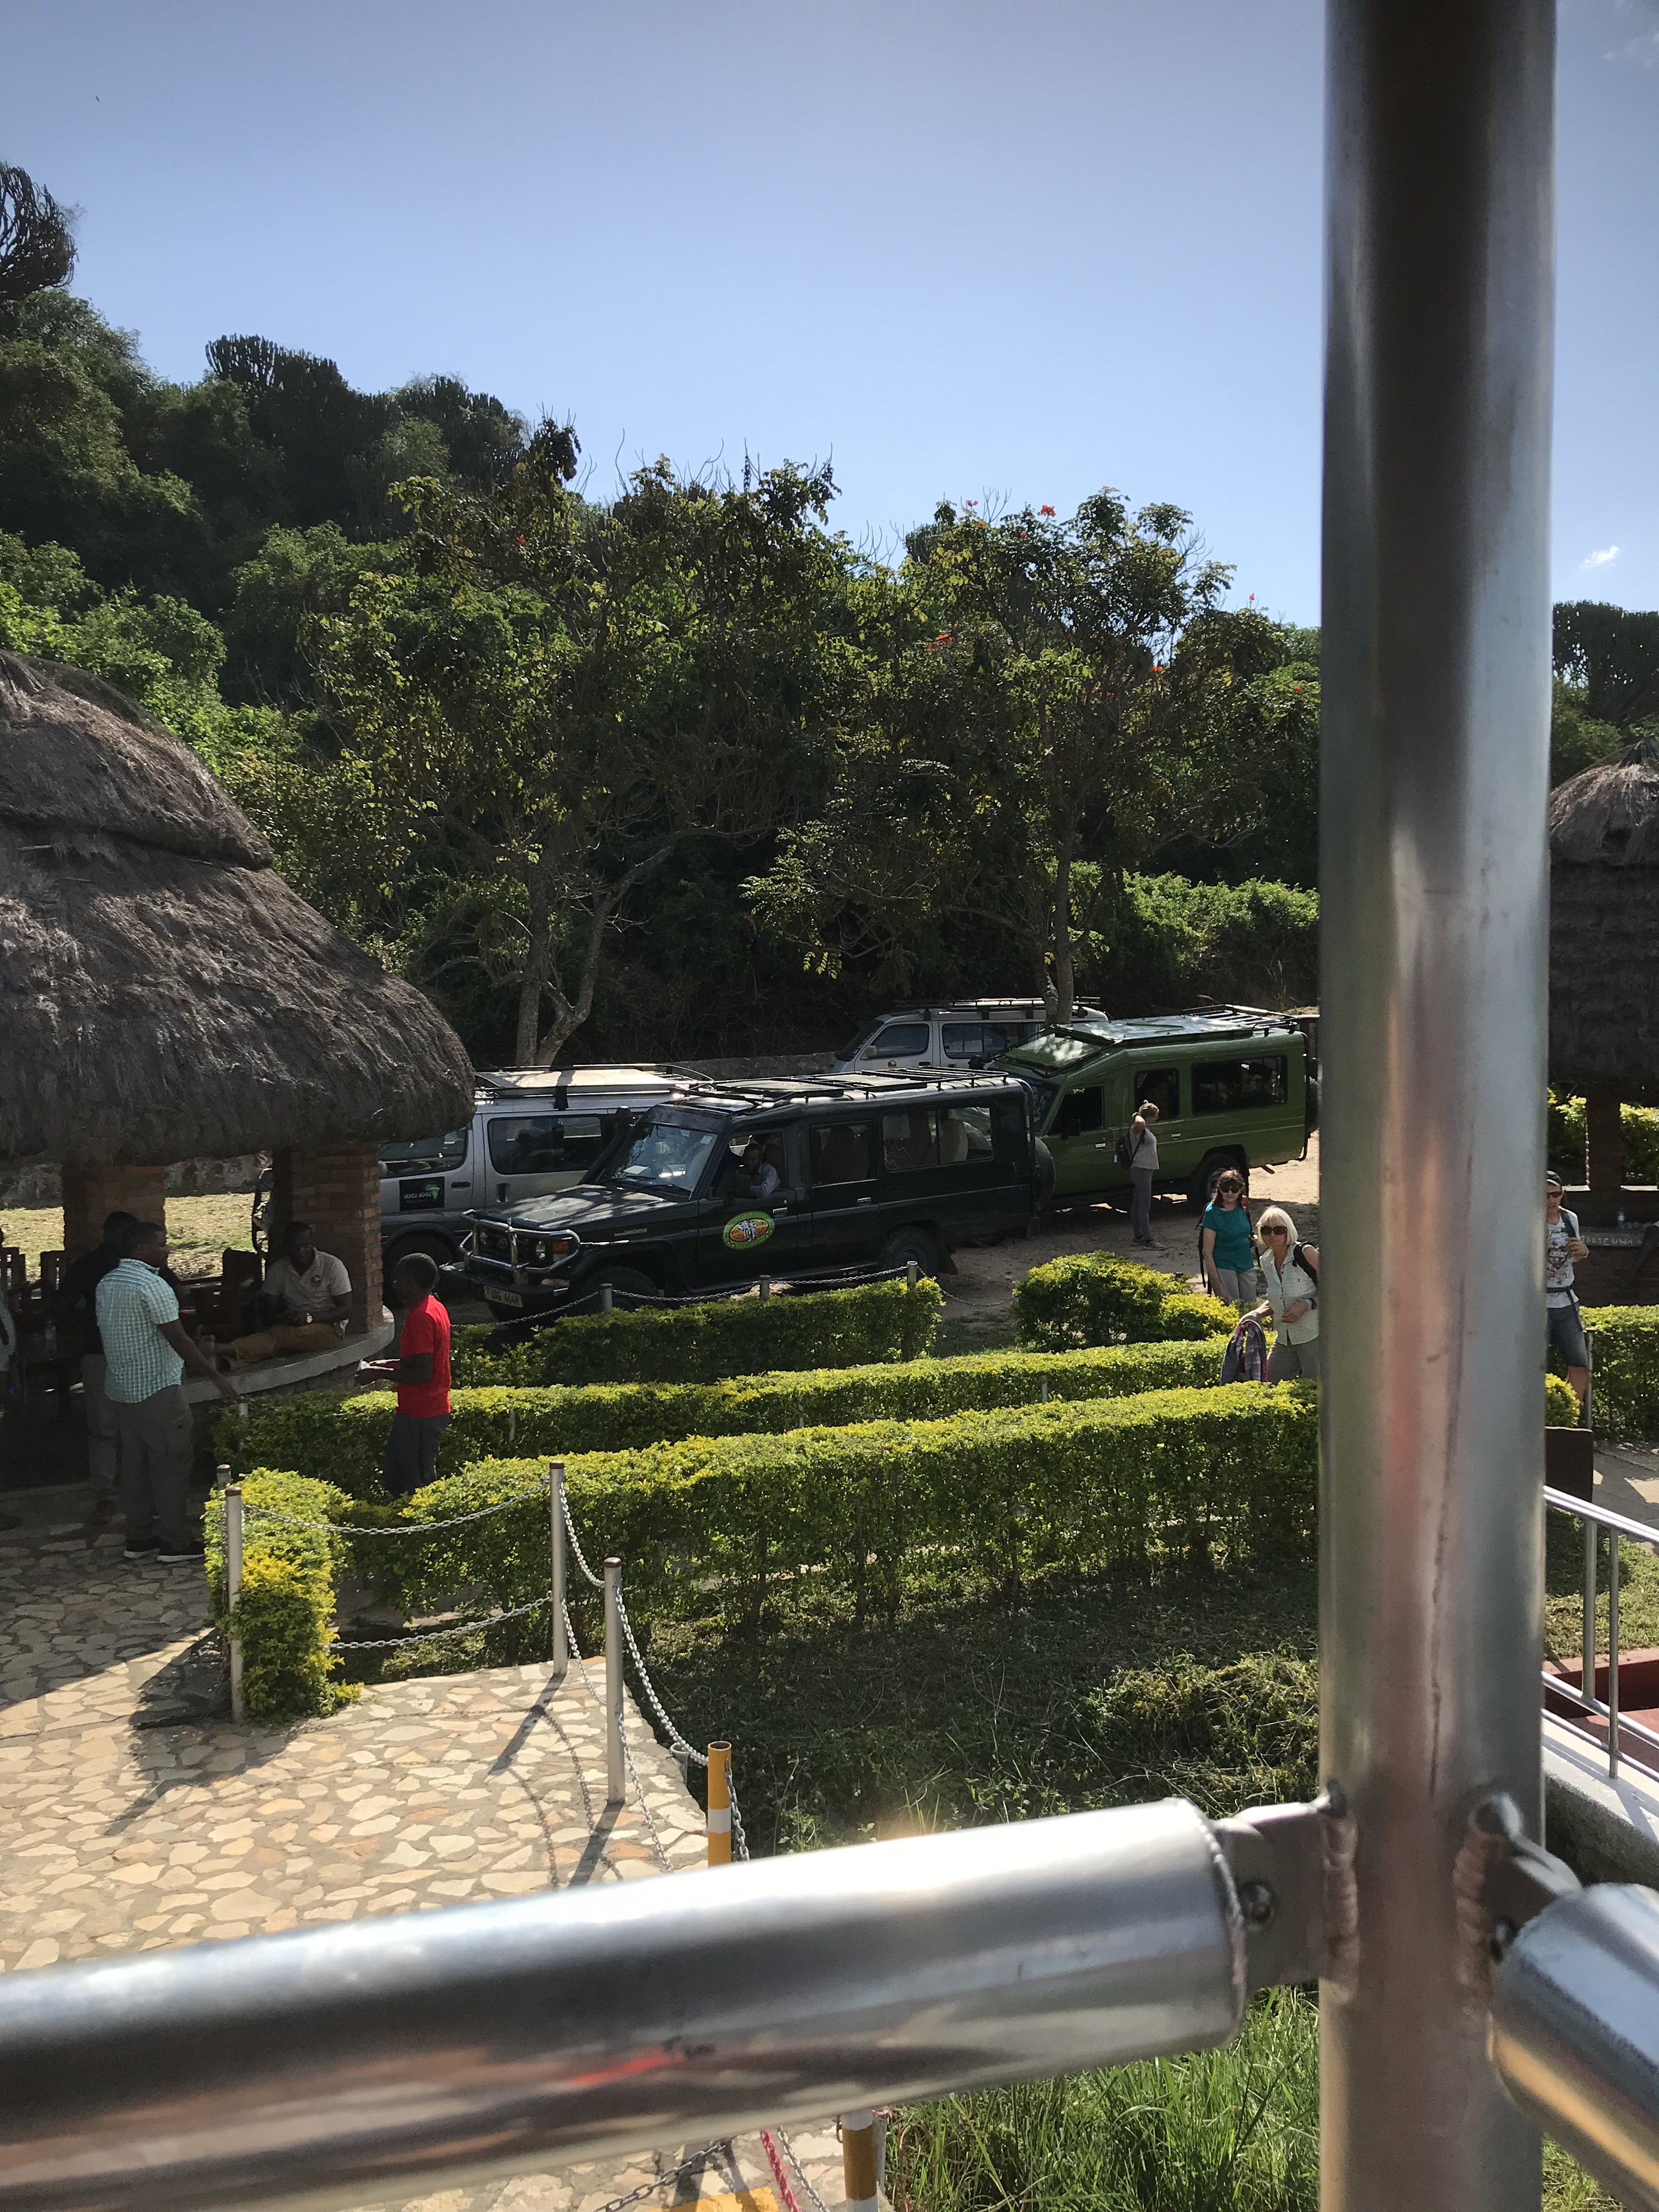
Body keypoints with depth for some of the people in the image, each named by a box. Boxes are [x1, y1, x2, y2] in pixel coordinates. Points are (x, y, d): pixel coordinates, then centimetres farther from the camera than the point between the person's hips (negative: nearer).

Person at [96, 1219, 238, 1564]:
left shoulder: (106, 1285, 10)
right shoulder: (151, 1286, -18)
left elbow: (109, 1333, 17)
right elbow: (178, 1340, -19)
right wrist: (217, 1377, -14)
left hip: (121, 1389, 9)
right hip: (157, 1390, -9)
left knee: (134, 1463, 14)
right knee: (171, 1464, -1)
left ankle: (139, 1537, 21)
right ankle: (176, 1542, 3)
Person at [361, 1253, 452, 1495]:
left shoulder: (420, 1317, -21)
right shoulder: (434, 1308, 10)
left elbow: (423, 1373, -26)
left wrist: (381, 1373, -15)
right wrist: (389, 1364, 13)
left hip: (419, 1417, -10)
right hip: (434, 1410, 10)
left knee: (417, 1484, -1)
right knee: (391, 1474, 18)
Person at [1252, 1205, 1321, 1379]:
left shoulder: (1306, 1253, -14)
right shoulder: (1266, 1261, 5)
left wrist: (1306, 1305, -23)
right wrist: (1256, 1314, 1)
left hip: (1313, 1336, -6)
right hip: (1284, 1340, 6)